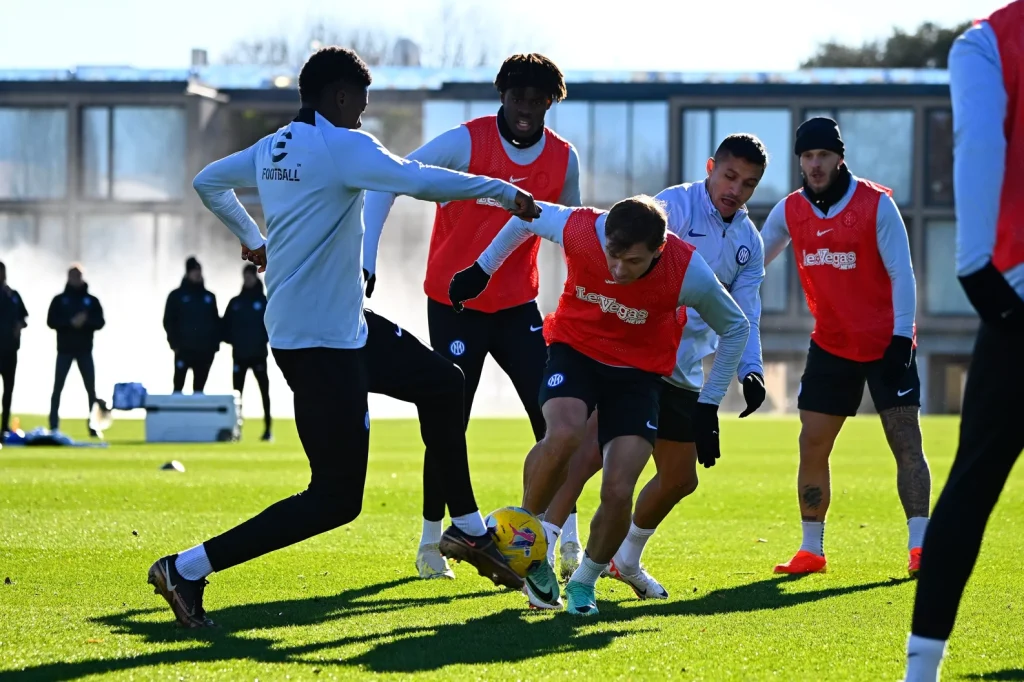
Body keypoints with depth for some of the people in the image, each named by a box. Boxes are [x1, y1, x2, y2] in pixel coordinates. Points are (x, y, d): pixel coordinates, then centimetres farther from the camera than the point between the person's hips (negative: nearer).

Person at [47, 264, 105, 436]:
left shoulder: (92, 300, 9)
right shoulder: (59, 300, 6)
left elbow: (100, 322, 2)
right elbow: (51, 321, -4)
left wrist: (86, 321, -17)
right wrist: (70, 322, -18)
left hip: (85, 350, 1)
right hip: (64, 349, -1)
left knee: (91, 389, 1)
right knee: (58, 388, -2)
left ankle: (94, 427, 5)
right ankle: (54, 427, 0)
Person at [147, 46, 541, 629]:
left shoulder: (271, 149, 10)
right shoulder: (342, 146, -16)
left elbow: (208, 182, 24)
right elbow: (420, 181, -22)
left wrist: (253, 239, 37)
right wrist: (505, 192, -9)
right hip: (321, 343, -10)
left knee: (443, 385, 21)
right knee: (336, 499, -8)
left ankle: (467, 532, 25)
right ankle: (188, 569, -9)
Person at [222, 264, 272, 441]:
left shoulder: (264, 301, 2)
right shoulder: (235, 302, 11)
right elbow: (226, 325, 8)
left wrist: (264, 339, -17)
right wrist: (230, 340, -7)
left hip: (258, 354, -3)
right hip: (239, 354, 3)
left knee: (264, 392, -1)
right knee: (237, 393, 3)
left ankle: (267, 429, 1)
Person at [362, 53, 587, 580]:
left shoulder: (563, 159, -1)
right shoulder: (466, 142, -14)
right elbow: (385, 184, -14)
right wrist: (366, 260, -21)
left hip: (517, 304, 4)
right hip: (455, 304, -4)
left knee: (553, 417, -7)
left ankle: (567, 541, 0)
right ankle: (430, 543, 13)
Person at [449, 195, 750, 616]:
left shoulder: (690, 273, -27)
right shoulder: (578, 230, -27)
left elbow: (735, 328, -7)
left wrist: (708, 407, -5)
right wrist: (482, 269, 7)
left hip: (638, 372, 0)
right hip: (576, 349, 0)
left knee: (618, 492, -14)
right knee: (563, 434, -33)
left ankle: (584, 582, 15)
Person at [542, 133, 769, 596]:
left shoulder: (749, 244, 13)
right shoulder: (674, 205, -9)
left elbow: (743, 317, 12)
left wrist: (750, 370, -6)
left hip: (684, 373, 8)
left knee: (680, 479, 15)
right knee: (595, 448, -26)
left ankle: (627, 558, 38)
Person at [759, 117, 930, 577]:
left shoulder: (876, 204, -11)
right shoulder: (790, 211, 2)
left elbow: (901, 273, -11)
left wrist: (901, 336, -18)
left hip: (886, 343, -4)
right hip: (830, 345, 4)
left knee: (906, 443, -9)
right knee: (811, 447, 3)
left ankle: (919, 547, -9)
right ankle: (811, 551, 12)